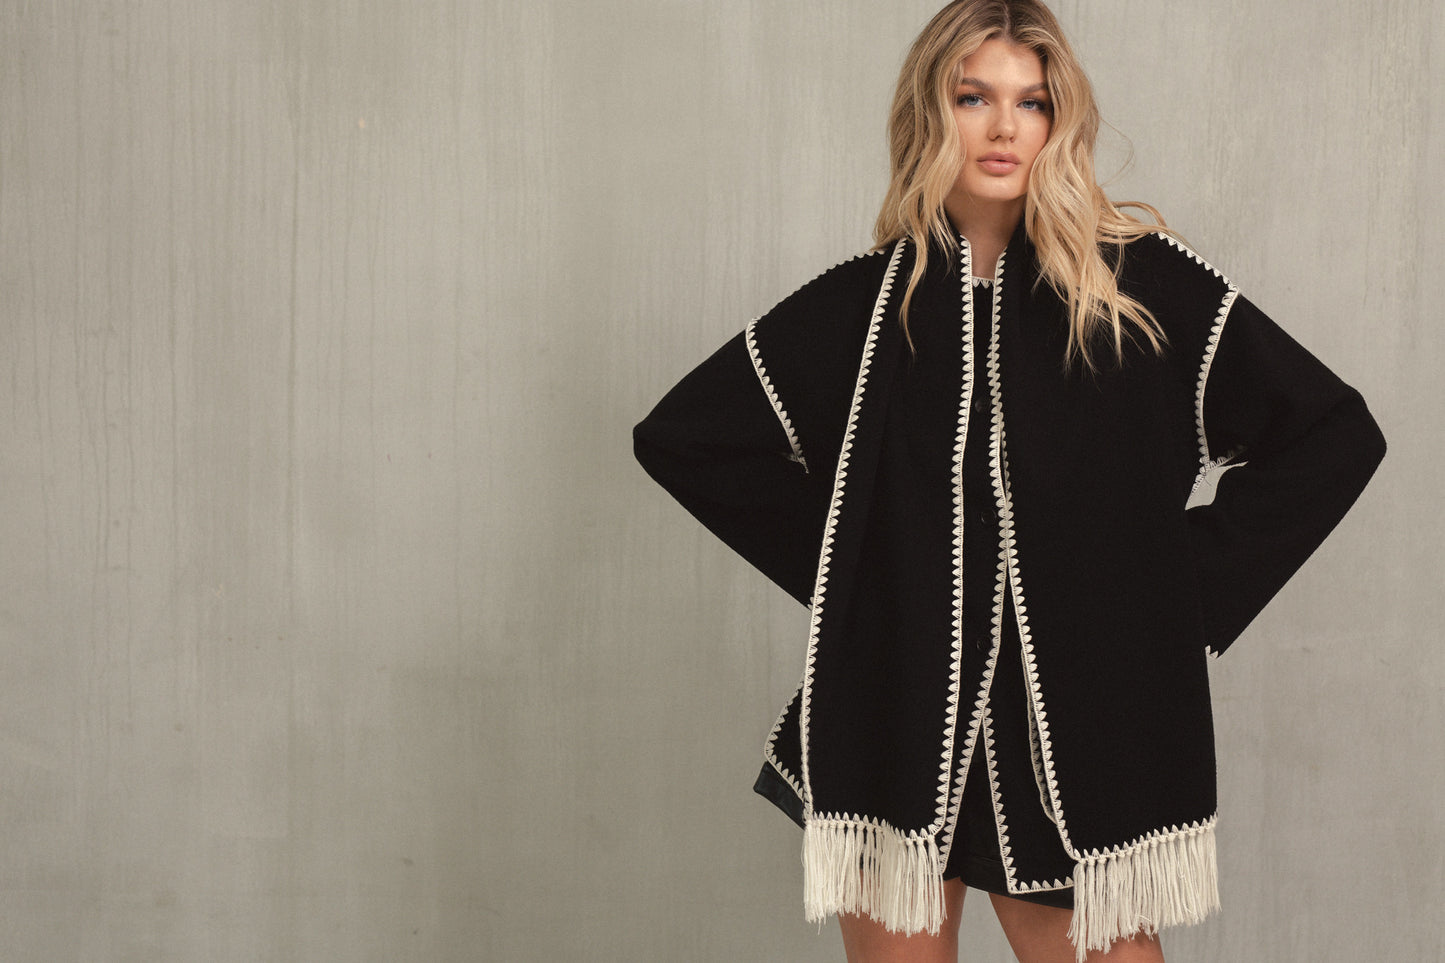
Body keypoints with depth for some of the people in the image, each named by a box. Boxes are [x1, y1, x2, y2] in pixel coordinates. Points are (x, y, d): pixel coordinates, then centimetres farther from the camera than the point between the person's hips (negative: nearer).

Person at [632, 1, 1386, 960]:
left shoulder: (1141, 281, -1)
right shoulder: (864, 303, 4)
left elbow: (1337, 434, 1)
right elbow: (680, 436, 10)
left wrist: (1191, 583, -2)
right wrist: (833, 557, 3)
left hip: (1087, 727, 0)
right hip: (898, 726, 1)